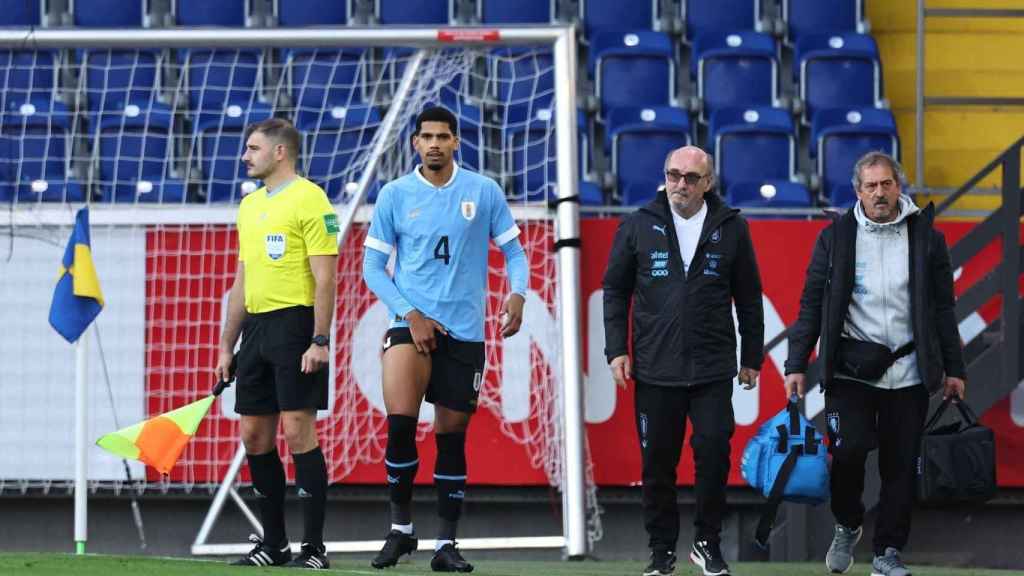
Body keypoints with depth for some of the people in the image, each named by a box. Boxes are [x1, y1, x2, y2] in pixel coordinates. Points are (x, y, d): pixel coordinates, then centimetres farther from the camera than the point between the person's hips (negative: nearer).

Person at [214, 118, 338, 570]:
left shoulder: (308, 199, -7)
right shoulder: (250, 205, 18)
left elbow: (325, 278, -12)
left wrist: (320, 341, -19)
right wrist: (227, 347, 19)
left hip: (295, 325, -8)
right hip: (256, 328, 8)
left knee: (297, 430, -10)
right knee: (255, 437, 6)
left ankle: (314, 548, -7)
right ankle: (273, 544, 13)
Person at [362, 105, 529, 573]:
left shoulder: (484, 192, 3)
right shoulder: (394, 195, 2)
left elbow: (513, 252, 9)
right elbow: (372, 266, 5)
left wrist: (517, 294, -12)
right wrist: (410, 314, -7)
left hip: (464, 332, 1)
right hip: (411, 324, -1)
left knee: (451, 436, 5)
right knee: (400, 420, -21)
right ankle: (400, 526, -7)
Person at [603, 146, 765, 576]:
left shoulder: (731, 228, 4)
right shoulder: (639, 226, 4)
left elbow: (749, 298, 10)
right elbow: (616, 290, 9)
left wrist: (751, 357, 9)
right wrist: (617, 350, 1)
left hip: (713, 370, -1)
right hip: (654, 368, 1)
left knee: (714, 452, -8)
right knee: (658, 461, 4)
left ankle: (707, 541, 7)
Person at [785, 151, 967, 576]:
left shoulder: (925, 238, 5)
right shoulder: (835, 238, 2)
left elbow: (943, 309, 10)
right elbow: (812, 305, 4)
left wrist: (953, 369, 9)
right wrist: (796, 365, -1)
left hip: (908, 372, 1)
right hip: (851, 367, -1)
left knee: (900, 465, 1)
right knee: (848, 449, -16)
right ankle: (847, 525, 10)